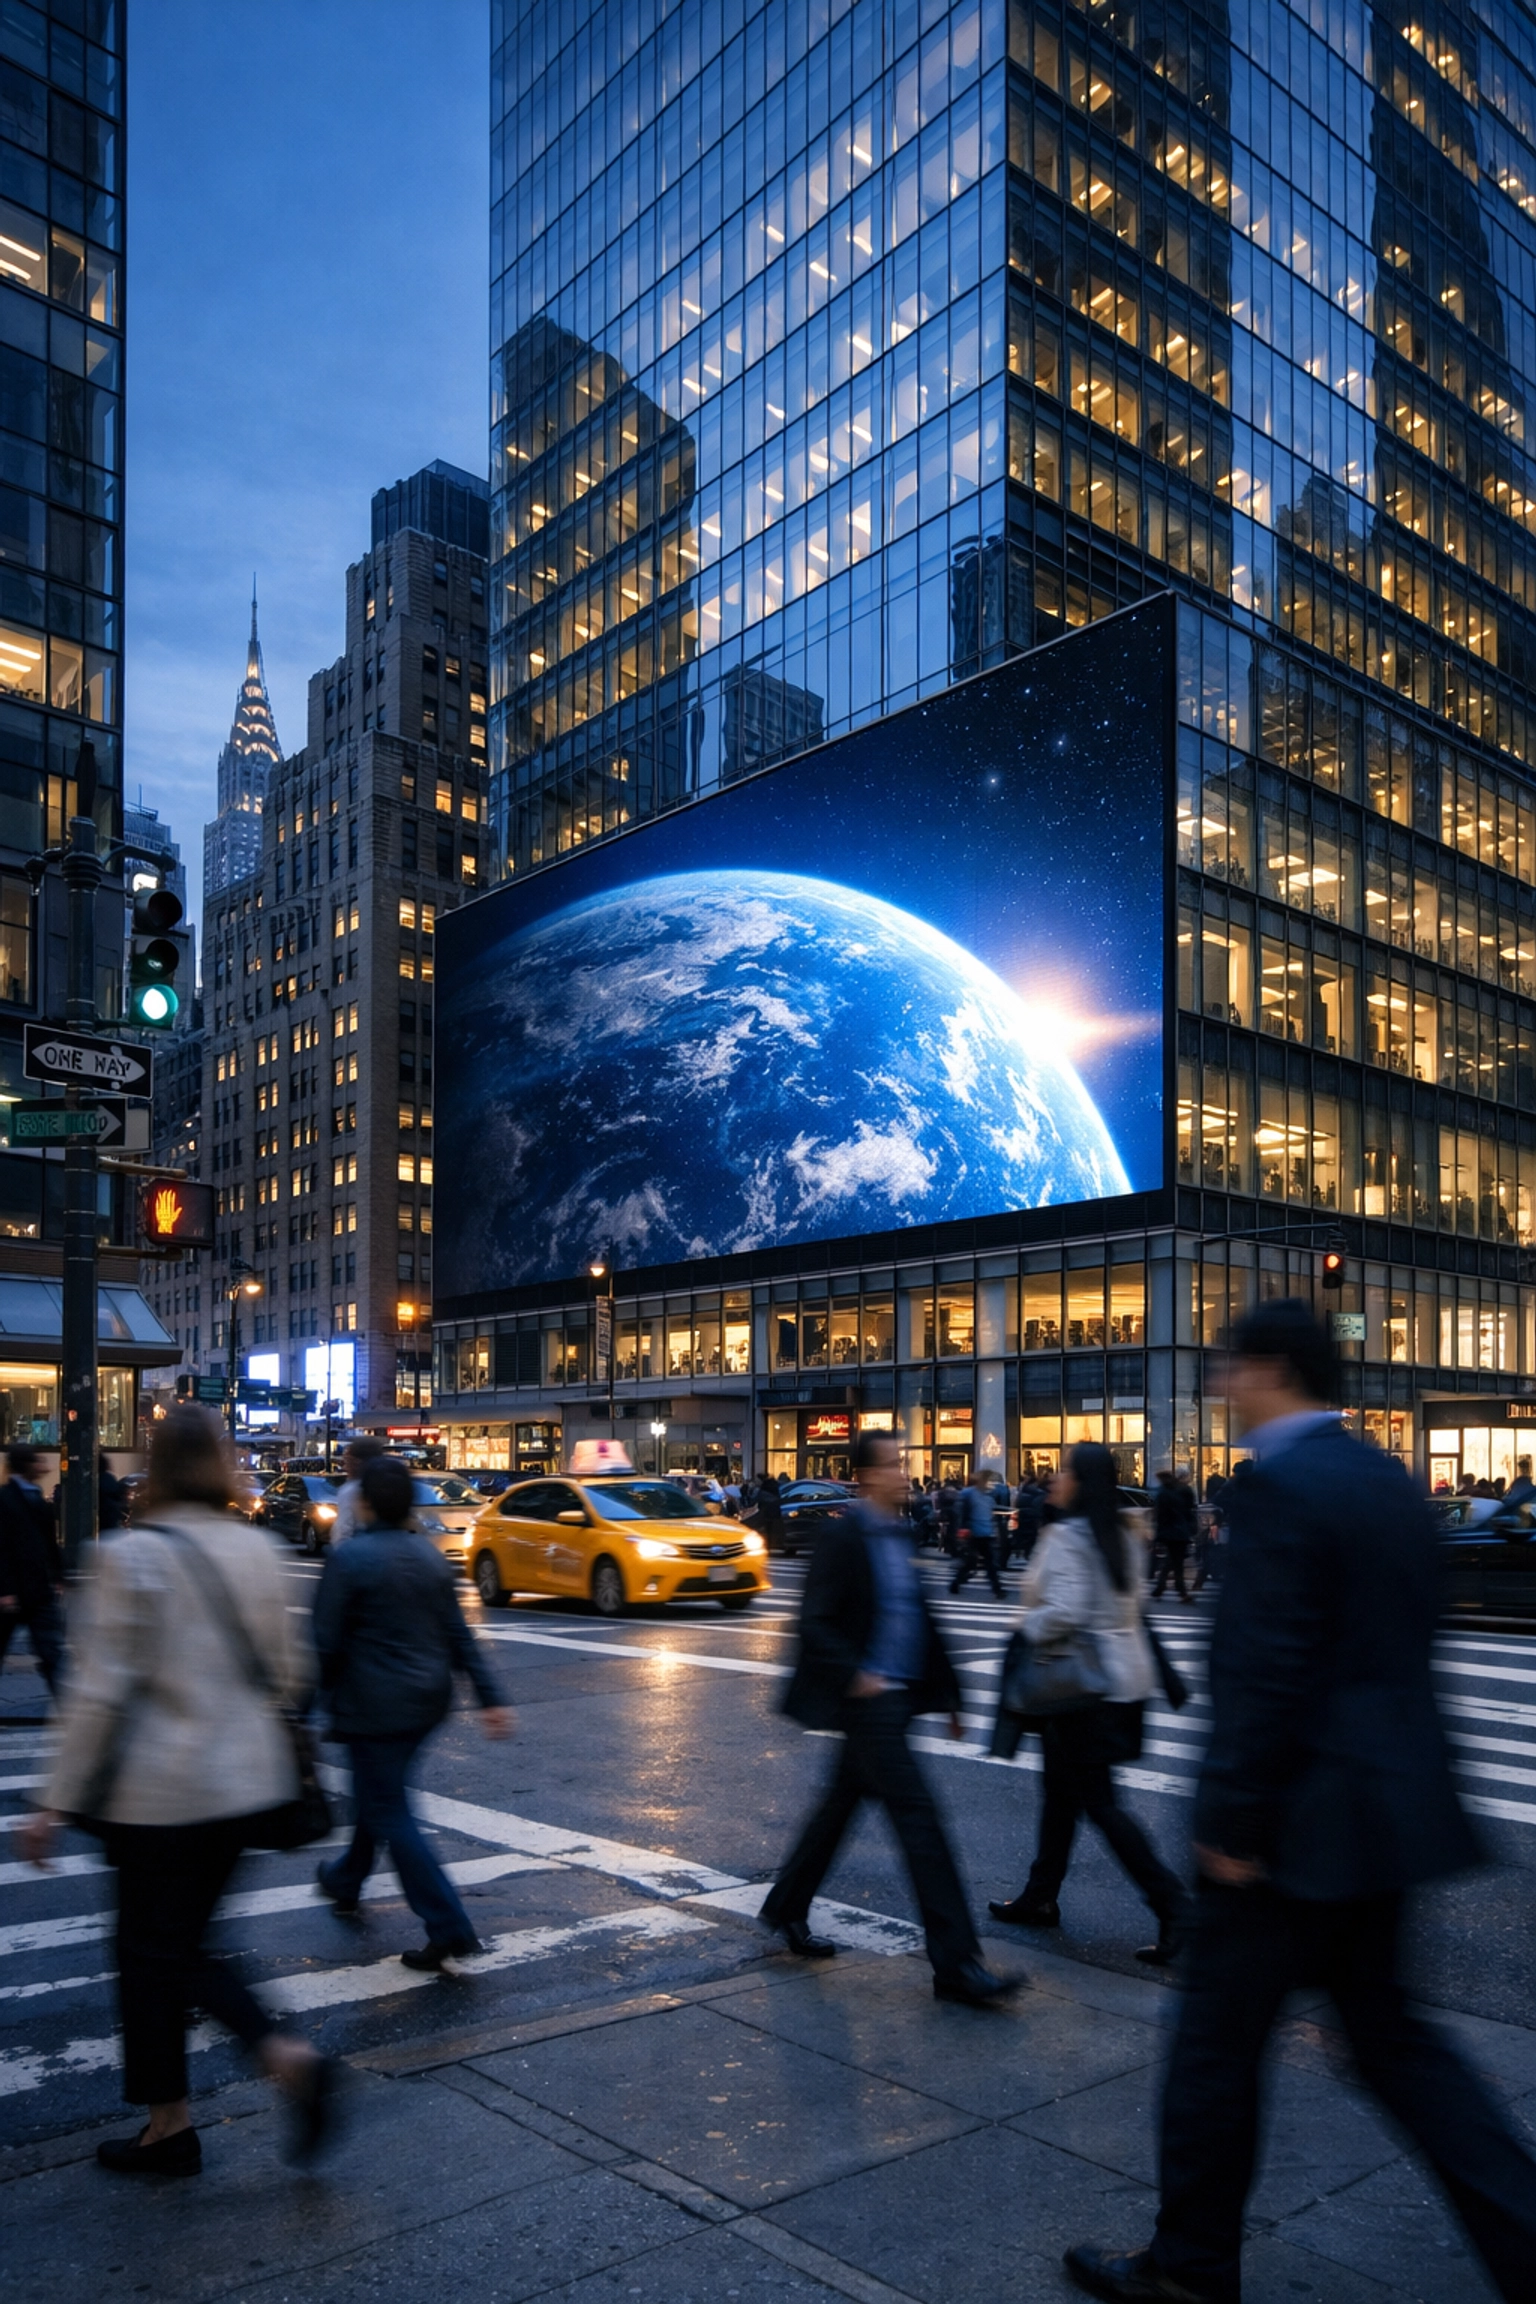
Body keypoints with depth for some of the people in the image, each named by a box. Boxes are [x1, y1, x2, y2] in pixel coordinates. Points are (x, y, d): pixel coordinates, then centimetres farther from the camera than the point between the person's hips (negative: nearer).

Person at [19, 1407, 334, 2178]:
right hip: (248, 1785, 6)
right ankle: (288, 2058, 4)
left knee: (151, 1955, 11)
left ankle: (170, 2129, 23)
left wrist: (57, 1801, -7)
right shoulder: (255, 1548, 3)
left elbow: (101, 1689, -14)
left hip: (161, 1791, -6)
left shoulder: (135, 1554, -14)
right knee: (180, 1946, 19)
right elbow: (287, 1668, 10)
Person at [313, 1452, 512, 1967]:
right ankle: (346, 1880, 46)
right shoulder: (429, 1555, 6)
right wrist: (490, 1697, 5)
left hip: (375, 1706, -7)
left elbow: (325, 1643, -15)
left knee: (389, 1813, 0)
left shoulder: (348, 1559, -14)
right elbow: (458, 1635, 6)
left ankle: (448, 1928, -6)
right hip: (428, 1699, 8)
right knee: (379, 1793, 26)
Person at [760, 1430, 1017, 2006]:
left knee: (840, 1804, 19)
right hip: (869, 1700, -9)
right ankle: (955, 1963, -5)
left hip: (896, 1698, 9)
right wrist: (855, 1676, -23)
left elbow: (919, 1619, 18)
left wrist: (945, 1691, 18)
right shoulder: (843, 1538, -14)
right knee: (918, 1817, -9)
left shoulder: (899, 1536, 11)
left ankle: (787, 1908, 36)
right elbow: (815, 1622, -16)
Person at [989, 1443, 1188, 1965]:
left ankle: (1170, 1901, -5)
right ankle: (1040, 1897, 29)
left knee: (1098, 1801, -2)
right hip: (1121, 1673, 9)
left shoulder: (1066, 1536, -18)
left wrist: (1026, 1627, -8)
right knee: (1062, 1788, 18)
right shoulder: (1122, 1536, 9)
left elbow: (1063, 1612, -26)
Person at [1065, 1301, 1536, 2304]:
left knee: (1219, 2038, 9)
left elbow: (1266, 1671, -22)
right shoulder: (1392, 1480, 9)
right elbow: (1406, 1645, 14)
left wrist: (1232, 1822, -16)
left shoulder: (1276, 1484, -18)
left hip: (1304, 1816, -9)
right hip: (1391, 1801, 9)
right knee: (1390, 2032, 22)